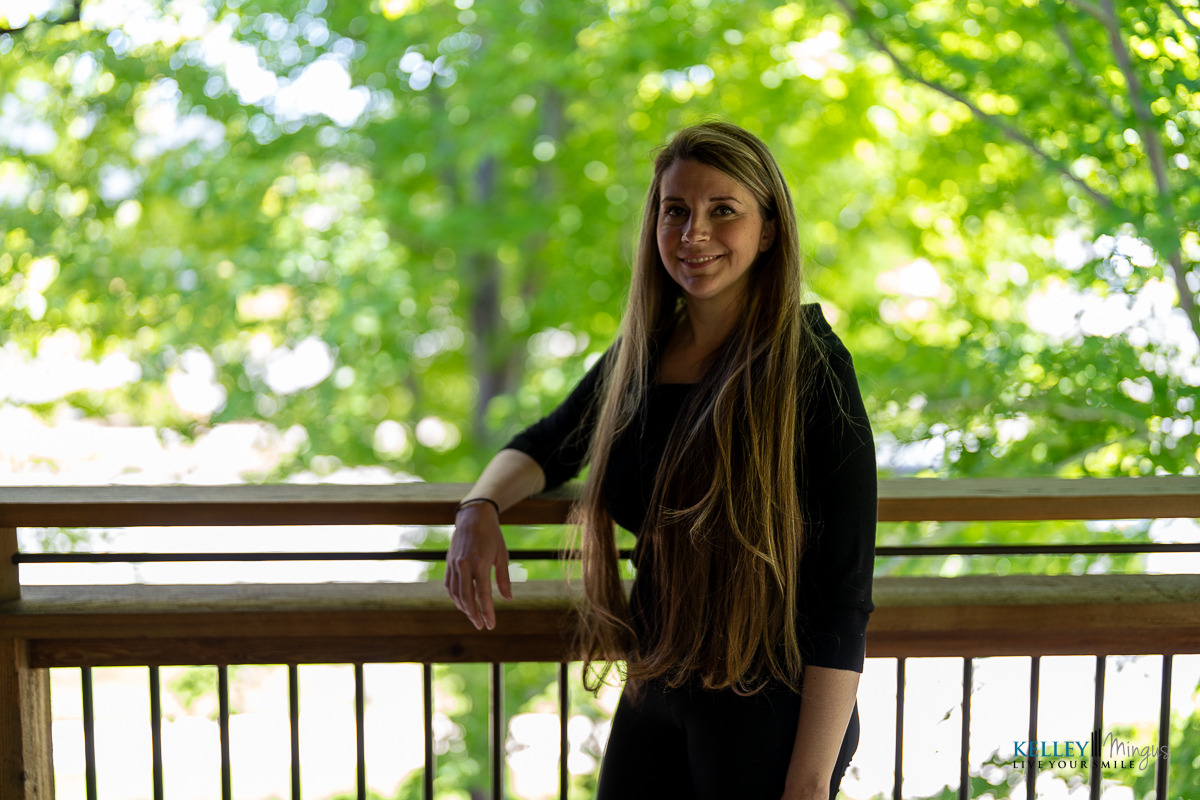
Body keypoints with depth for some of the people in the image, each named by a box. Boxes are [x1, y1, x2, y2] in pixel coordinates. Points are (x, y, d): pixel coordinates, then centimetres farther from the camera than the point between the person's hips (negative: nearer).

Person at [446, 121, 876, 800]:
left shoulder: (811, 372, -17)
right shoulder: (641, 353, 1)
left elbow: (844, 598, -18)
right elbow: (545, 447, 17)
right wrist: (481, 507, -6)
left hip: (768, 713, -6)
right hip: (654, 693, 6)